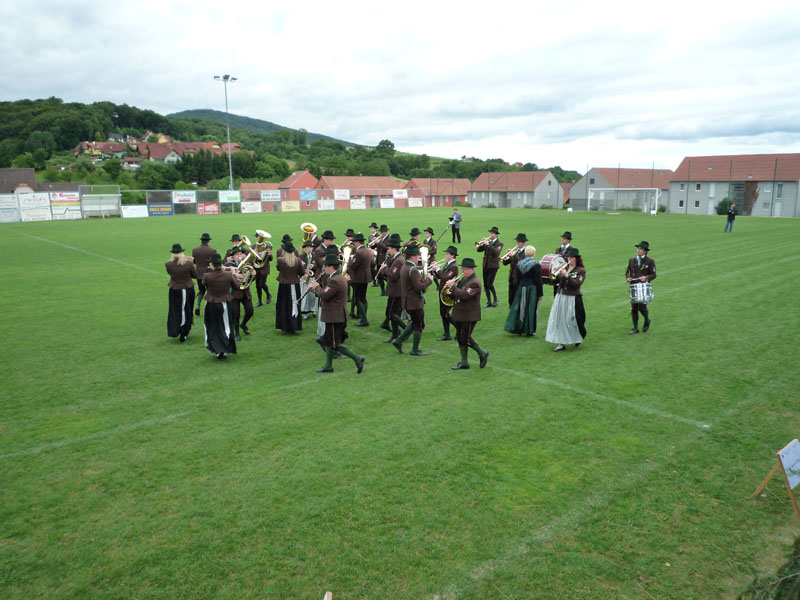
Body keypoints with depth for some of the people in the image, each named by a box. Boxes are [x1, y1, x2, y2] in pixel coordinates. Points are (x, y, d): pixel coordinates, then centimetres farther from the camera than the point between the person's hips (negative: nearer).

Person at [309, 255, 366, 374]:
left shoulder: (335, 281, -21)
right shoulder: (340, 277, 12)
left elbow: (325, 295, -25)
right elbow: (328, 293, 17)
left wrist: (317, 287, -8)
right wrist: (317, 289, 5)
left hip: (335, 318, -11)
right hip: (334, 316, 11)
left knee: (335, 344, -5)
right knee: (327, 341, 17)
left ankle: (357, 358, -3)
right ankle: (328, 366, 25)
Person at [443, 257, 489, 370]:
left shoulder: (475, 283, -16)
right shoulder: (463, 279, 12)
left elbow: (465, 295, -31)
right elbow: (457, 294, 16)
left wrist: (452, 286, -26)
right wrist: (450, 287, -6)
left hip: (469, 316, -9)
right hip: (459, 315, 9)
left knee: (466, 339, -4)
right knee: (460, 338, 11)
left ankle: (483, 353, 16)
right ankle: (464, 362, 20)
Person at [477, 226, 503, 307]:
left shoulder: (499, 243, -5)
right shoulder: (487, 241, 10)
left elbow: (497, 252, -24)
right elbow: (479, 250, 3)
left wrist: (488, 245, -28)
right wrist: (481, 244, -15)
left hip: (493, 266, -5)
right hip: (485, 265, 5)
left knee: (490, 284, -11)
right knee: (485, 285, 6)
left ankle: (495, 299, 12)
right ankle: (489, 301, 16)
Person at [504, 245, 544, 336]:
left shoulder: (519, 264, 5)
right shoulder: (536, 265, -12)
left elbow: (518, 279, 10)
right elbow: (538, 281, -12)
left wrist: (518, 289, 17)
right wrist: (540, 293, -6)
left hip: (521, 288, 5)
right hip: (532, 289, -5)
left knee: (519, 308, 11)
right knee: (531, 309, 2)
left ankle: (518, 328, 14)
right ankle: (529, 331, 7)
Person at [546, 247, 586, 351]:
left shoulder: (581, 270, -4)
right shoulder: (564, 268, 9)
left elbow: (577, 284, -18)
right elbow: (556, 281, 7)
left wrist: (567, 275, -23)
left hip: (573, 299, -5)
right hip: (560, 296, 5)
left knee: (572, 320, 1)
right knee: (559, 320, 2)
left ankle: (578, 338, 30)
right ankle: (561, 343, 7)